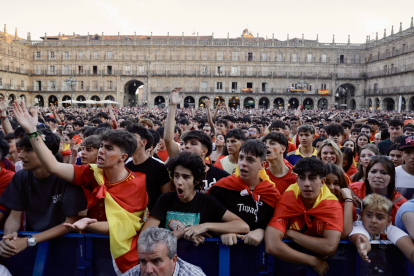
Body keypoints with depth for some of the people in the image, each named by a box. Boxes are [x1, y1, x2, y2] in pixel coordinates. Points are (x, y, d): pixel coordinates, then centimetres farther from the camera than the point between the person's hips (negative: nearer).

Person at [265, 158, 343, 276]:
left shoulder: (333, 205, -15)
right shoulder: (287, 199, -18)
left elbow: (330, 247, -29)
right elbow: (272, 245, -29)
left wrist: (290, 233, -23)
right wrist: (313, 261, -25)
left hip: (321, 262, 0)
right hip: (290, 263, 0)